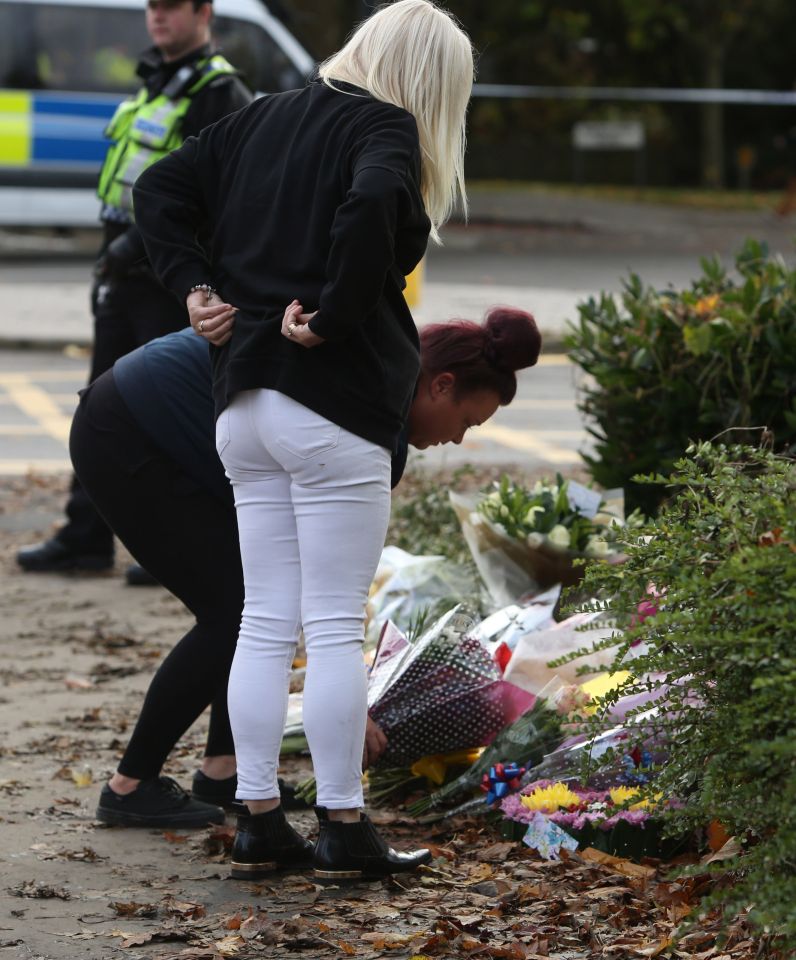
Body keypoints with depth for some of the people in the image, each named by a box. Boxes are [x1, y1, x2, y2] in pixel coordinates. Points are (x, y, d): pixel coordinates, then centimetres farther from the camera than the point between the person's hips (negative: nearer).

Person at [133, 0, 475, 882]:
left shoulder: (266, 118, 14)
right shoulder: (383, 130, -9)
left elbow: (158, 189, 16)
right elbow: (373, 202, -31)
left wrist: (194, 284, 8)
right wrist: (332, 313, -20)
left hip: (244, 403, 7)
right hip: (334, 409, -7)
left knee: (264, 622, 11)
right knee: (335, 627, -1)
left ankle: (259, 820, 13)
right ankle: (344, 832, 4)